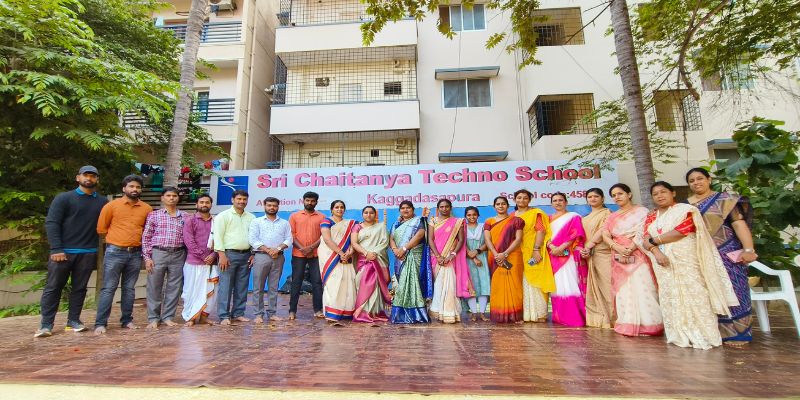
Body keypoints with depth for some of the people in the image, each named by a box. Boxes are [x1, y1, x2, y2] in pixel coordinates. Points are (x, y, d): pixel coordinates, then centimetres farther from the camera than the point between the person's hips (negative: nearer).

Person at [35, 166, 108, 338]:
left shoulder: (103, 202, 9)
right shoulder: (63, 198, 1)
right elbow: (51, 223, -5)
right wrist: (56, 249, -14)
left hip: (88, 253, 2)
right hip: (63, 251, -2)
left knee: (79, 288, 7)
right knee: (53, 287, 3)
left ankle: (74, 320, 16)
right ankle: (46, 324, 11)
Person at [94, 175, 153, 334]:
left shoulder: (147, 208, 4)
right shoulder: (111, 205, -1)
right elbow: (101, 228, 5)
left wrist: (136, 238, 9)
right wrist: (118, 237, 8)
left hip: (135, 253, 2)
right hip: (115, 252, -2)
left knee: (129, 289, 10)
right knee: (108, 288, 0)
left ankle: (127, 320, 19)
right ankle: (100, 323, 6)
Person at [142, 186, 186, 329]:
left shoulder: (184, 217, 9)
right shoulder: (154, 215, 5)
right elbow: (146, 237, 3)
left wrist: (187, 257, 3)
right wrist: (147, 257, -4)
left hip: (178, 255, 2)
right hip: (158, 253, -1)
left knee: (174, 288, 5)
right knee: (154, 288, 4)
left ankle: (167, 317, 18)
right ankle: (153, 318, 17)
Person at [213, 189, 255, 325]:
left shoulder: (251, 217, 13)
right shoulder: (224, 215, -1)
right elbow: (218, 236, -8)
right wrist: (222, 255, -14)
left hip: (246, 255, 5)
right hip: (229, 254, -5)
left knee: (242, 287, 9)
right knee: (226, 286, -2)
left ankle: (238, 313, 18)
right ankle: (224, 316, 6)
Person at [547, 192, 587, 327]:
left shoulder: (574, 216, 8)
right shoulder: (549, 219, 19)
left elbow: (576, 234, -5)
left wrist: (561, 247, -15)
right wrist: (552, 247, -12)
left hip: (569, 255, -3)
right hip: (554, 256, 4)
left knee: (570, 284, -10)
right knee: (557, 285, 2)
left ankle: (574, 317, -6)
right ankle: (559, 316, 6)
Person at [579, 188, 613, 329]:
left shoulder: (606, 212, 5)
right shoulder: (585, 218, 22)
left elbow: (603, 231, -8)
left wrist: (589, 246, -13)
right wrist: (583, 250, -3)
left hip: (603, 253, -5)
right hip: (589, 255, 6)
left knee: (606, 284, -9)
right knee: (594, 286, 4)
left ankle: (609, 318, -4)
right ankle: (597, 318, 10)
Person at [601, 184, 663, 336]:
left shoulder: (641, 211, 2)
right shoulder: (612, 216, 17)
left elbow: (642, 234, -9)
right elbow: (605, 235, 4)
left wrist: (629, 250, -17)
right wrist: (618, 248, -14)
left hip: (638, 256, -4)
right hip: (619, 258, 4)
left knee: (642, 289, -8)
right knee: (623, 291, 3)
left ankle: (648, 324, 0)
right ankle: (627, 325, 8)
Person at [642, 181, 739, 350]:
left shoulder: (685, 209, -1)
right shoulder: (651, 217, 13)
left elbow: (680, 232, -16)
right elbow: (646, 239, 3)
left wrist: (655, 239, -8)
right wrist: (656, 252, -16)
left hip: (686, 261, -4)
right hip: (664, 263, 5)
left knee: (693, 295, -4)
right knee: (671, 297, 6)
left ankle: (702, 336, 6)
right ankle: (680, 335, 14)